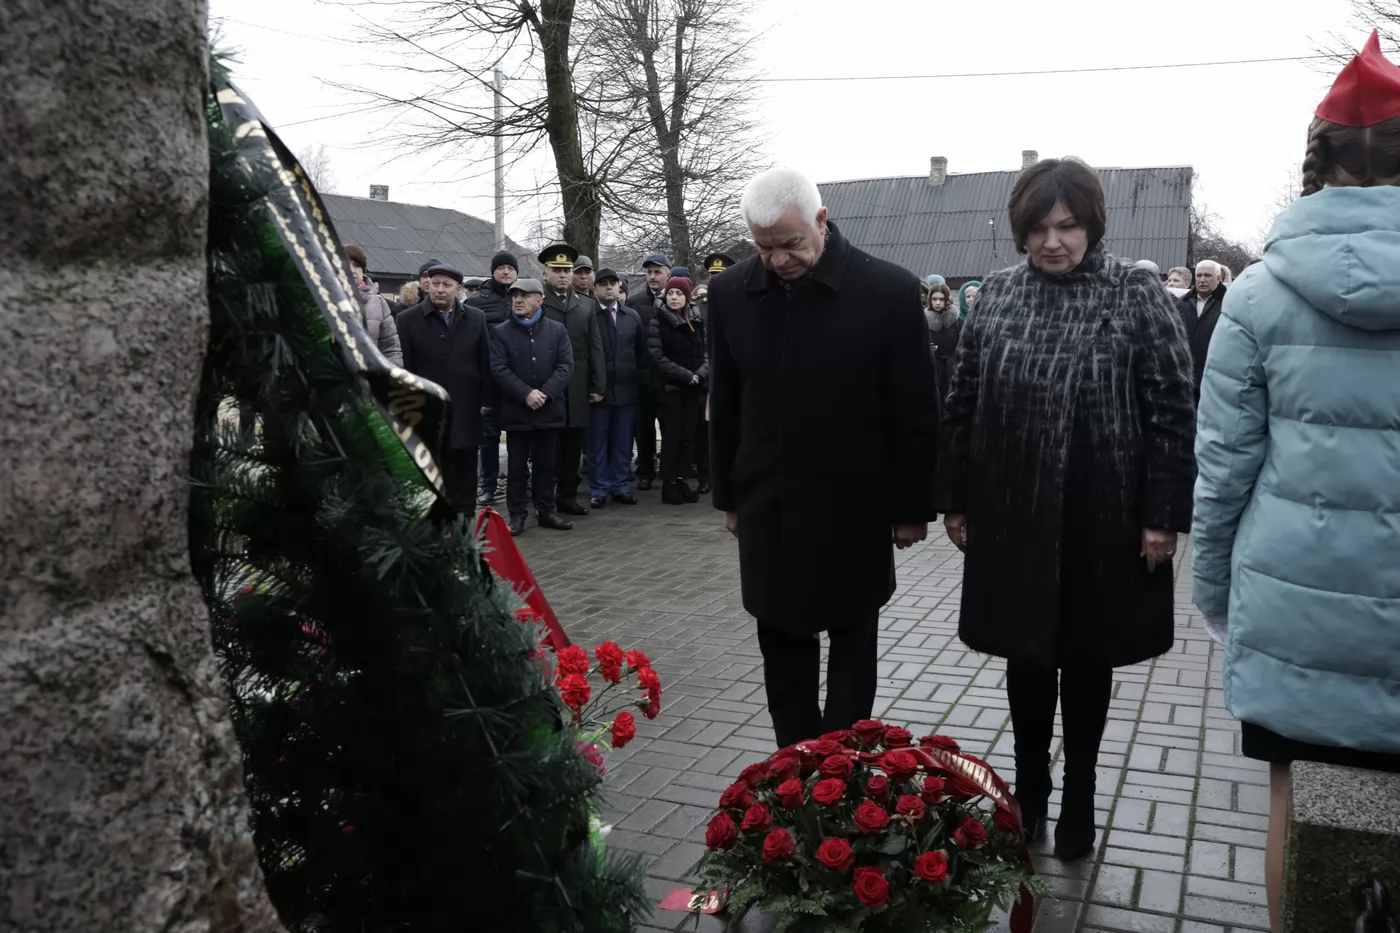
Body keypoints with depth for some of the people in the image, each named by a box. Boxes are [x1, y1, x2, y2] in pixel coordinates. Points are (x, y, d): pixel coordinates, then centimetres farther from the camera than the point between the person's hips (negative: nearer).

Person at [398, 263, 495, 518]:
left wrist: (487, 399, 2)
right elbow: (405, 366, -3)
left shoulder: (476, 318, 6)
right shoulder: (409, 319, -1)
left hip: (466, 409, 2)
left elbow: (485, 361, 7)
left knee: (465, 468, 9)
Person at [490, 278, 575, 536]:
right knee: (517, 466, 4)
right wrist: (526, 393, -18)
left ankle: (546, 511, 21)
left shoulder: (557, 330, 5)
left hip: (550, 409, 2)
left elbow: (566, 365, -2)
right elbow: (499, 369, -7)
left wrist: (546, 392, -15)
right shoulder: (501, 332, 1)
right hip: (516, 410, -1)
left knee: (546, 465, 11)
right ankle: (517, 515, 11)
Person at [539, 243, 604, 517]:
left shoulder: (588, 305, 13)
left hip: (579, 389, 4)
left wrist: (598, 386, 4)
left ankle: (568, 495, 18)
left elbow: (596, 348, 10)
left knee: (574, 444, 8)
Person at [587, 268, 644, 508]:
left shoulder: (633, 316, 10)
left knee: (623, 442, 8)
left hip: (626, 389, 4)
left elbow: (642, 351, 15)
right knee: (598, 443, 3)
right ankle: (599, 489, 12)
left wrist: (635, 376, 8)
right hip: (598, 390, -3)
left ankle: (619, 486, 19)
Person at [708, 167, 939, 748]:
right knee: (781, 646, 11)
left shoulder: (889, 290, -12)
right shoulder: (730, 293, -1)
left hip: (854, 507, -3)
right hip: (767, 509, 3)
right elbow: (724, 405, 7)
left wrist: (912, 506, -3)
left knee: (852, 644, 12)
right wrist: (728, 495, 10)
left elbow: (915, 410, -6)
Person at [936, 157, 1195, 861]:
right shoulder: (997, 295, 3)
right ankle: (1028, 791, 33)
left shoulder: (1136, 293, -6)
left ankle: (1078, 802, 31)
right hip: (1012, 516, 3)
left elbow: (1173, 409, -7)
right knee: (1026, 655, 14)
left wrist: (1164, 513, -11)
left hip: (1102, 519, -2)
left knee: (1086, 660, 13)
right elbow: (962, 405, 6)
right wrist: (954, 499, 5)